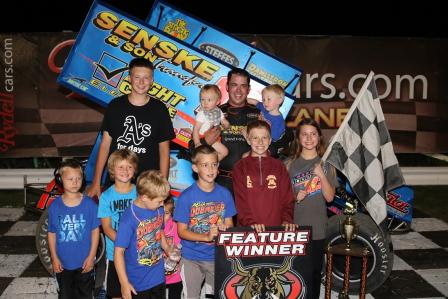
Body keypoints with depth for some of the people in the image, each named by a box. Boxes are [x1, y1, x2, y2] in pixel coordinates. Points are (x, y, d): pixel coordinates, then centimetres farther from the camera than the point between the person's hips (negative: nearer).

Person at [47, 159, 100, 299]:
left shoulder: (89, 204, -11)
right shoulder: (55, 206, -7)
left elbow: (95, 231, -6)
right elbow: (51, 233, 0)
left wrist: (91, 257, -7)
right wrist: (54, 258, -2)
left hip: (84, 262, -1)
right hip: (63, 263, 1)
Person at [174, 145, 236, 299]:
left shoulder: (225, 194, -4)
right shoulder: (186, 196, -14)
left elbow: (229, 224, 4)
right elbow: (182, 231, -12)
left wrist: (225, 228, -19)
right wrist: (207, 237, -24)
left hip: (217, 256, 3)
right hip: (192, 258, -2)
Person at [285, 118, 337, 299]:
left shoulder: (326, 163, 3)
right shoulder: (290, 163, 3)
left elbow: (329, 197, -2)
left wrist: (321, 175, -16)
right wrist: (295, 198, -11)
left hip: (317, 228, 0)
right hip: (294, 226, 0)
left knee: (314, 270, 6)